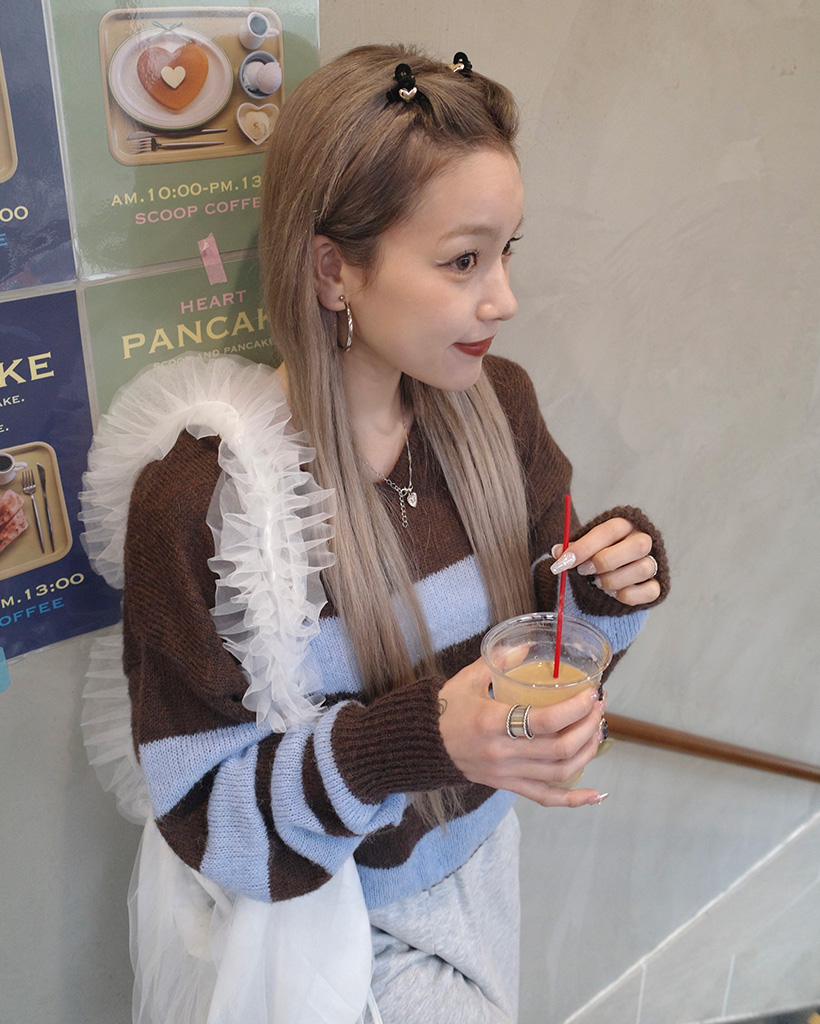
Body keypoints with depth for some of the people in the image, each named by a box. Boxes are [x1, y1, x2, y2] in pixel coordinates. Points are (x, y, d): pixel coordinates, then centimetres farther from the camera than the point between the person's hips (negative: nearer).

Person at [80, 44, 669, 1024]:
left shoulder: (493, 404, -13)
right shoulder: (198, 493, -29)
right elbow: (202, 812, -23)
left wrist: (610, 587, -21)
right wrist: (416, 740, -38)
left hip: (470, 873, 5)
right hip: (306, 921, -5)